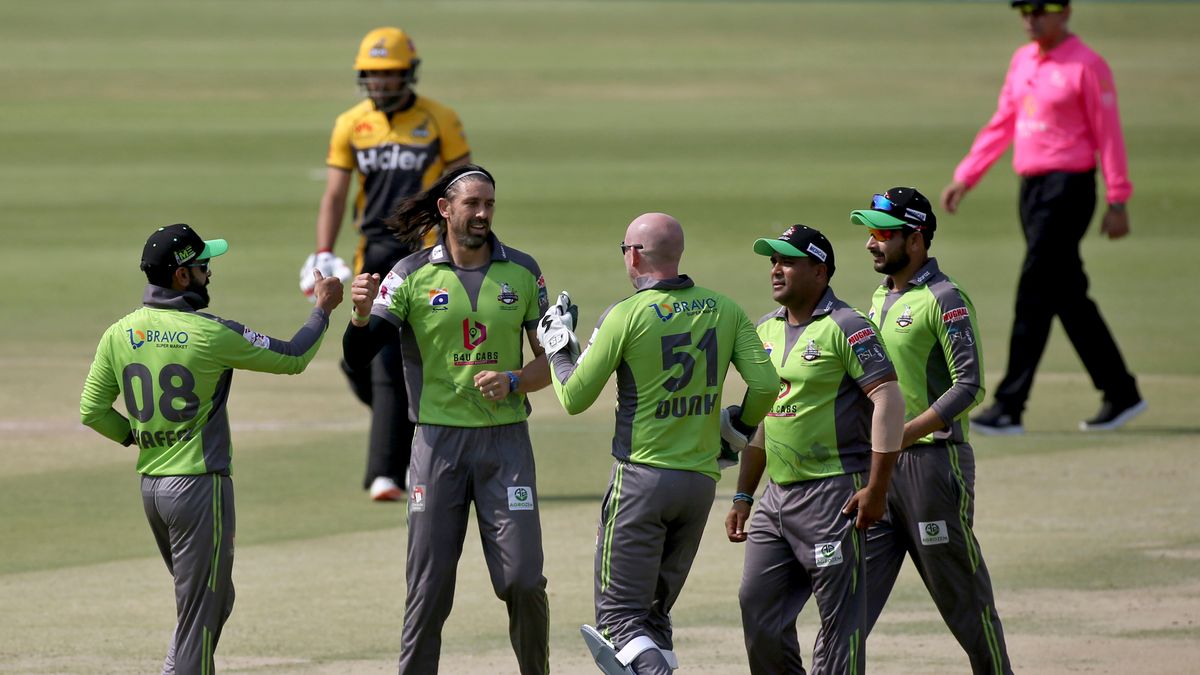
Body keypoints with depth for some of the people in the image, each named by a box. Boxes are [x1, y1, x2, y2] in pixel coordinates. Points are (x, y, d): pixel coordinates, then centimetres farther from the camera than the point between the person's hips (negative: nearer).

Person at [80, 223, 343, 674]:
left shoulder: (119, 334, 1)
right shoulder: (210, 334, -15)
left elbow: (91, 411, 5)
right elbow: (292, 358, -4)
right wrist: (322, 309, 11)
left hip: (150, 486, 7)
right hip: (200, 485, -7)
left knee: (215, 600, 21)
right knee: (201, 610, 0)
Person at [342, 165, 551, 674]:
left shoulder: (522, 272, 5)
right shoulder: (412, 275, 0)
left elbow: (551, 360, 10)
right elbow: (358, 356, -5)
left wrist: (513, 381, -11)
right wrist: (361, 314, -26)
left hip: (505, 440, 1)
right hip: (439, 440, -1)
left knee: (523, 579, -4)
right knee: (429, 587, -1)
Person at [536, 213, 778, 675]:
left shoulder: (626, 316, -8)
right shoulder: (724, 310, 5)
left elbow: (574, 398, -4)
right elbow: (765, 382, -3)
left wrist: (558, 351, 15)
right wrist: (742, 424, 17)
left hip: (642, 476, -5)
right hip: (702, 479, 5)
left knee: (621, 612, -4)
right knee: (654, 612, 17)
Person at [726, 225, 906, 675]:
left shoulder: (845, 328, -9)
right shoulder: (766, 331, 15)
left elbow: (889, 400, -15)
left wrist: (876, 488, -20)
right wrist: (743, 496, 20)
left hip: (834, 493, -8)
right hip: (776, 497, 8)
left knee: (839, 615, -5)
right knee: (758, 606, 7)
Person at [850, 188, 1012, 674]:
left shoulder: (944, 300, -11)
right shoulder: (881, 298, 16)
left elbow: (969, 387, -19)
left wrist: (903, 434, -25)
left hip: (932, 458, -8)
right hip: (879, 465, 8)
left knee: (961, 594, 1)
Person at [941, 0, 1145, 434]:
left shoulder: (1086, 66, -10)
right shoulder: (1022, 61, 14)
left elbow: (1108, 134, -10)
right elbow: (1001, 126, 18)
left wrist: (1118, 202, -13)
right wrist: (964, 177, 11)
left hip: (1069, 188, -8)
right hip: (1032, 187, 8)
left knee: (1034, 294, -11)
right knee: (1068, 296, 11)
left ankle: (1009, 409, -11)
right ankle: (1121, 395, 19)